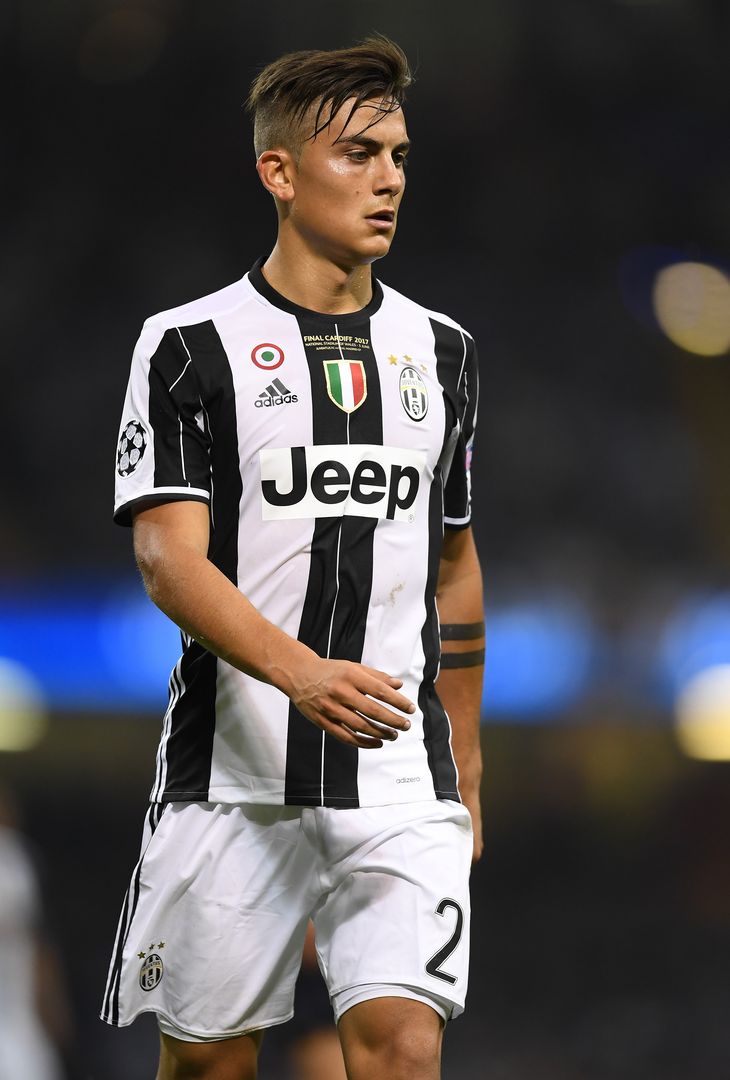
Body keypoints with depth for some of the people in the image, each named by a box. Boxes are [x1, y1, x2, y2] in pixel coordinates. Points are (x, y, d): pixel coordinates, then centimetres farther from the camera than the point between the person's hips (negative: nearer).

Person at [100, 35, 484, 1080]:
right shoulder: (190, 345, -1)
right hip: (232, 776, -2)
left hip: (403, 781, 2)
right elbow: (169, 556, -12)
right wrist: (300, 673, -29)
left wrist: (467, 775, 20)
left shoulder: (441, 349, 13)